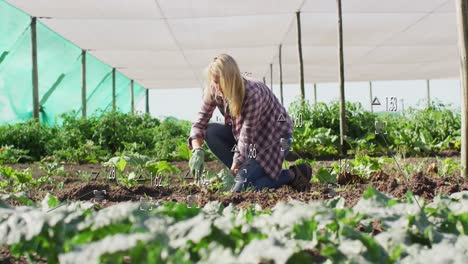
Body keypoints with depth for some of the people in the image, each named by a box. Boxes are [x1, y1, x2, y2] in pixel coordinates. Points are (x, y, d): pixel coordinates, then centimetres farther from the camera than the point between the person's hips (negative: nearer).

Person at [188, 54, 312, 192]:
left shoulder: (253, 93, -33)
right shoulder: (213, 91, -14)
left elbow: (247, 136, -30)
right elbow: (200, 122, -11)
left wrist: (236, 168, -27)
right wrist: (197, 151, -29)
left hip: (275, 135, -7)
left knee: (245, 184, -19)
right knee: (211, 131, -17)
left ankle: (293, 174, 1)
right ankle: (241, 171, -6)